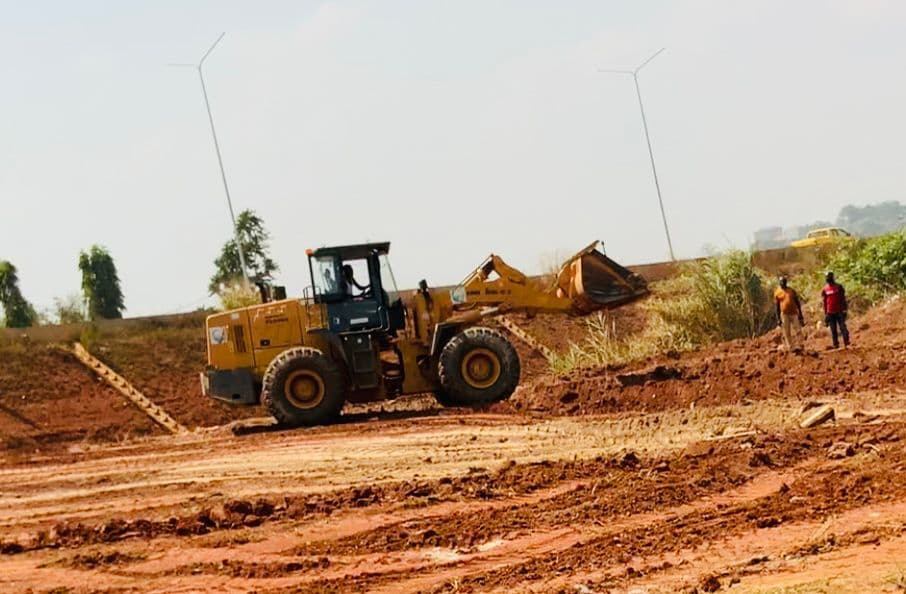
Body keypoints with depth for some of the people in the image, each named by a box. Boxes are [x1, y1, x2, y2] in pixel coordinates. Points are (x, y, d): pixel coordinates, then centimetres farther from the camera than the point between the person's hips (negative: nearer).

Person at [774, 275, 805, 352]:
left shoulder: (792, 290, 7)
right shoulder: (777, 293, 3)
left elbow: (797, 302, 10)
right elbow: (776, 306, 4)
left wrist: (800, 314, 4)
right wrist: (778, 318, 1)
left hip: (794, 313, 1)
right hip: (784, 314, -1)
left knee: (797, 330, -5)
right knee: (787, 332, 1)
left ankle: (797, 346, -1)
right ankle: (790, 347, 8)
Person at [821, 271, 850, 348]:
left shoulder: (839, 287, 1)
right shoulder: (824, 290, 5)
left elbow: (843, 299, 3)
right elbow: (824, 302, 9)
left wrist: (845, 309, -3)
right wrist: (825, 314, 7)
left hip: (839, 311, -2)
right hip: (830, 313, 2)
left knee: (843, 327, -10)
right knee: (833, 330, 4)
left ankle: (847, 343, -11)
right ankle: (836, 346, 8)